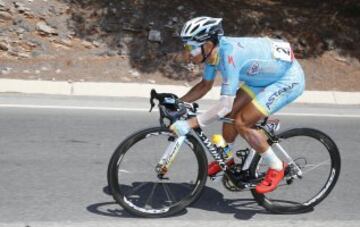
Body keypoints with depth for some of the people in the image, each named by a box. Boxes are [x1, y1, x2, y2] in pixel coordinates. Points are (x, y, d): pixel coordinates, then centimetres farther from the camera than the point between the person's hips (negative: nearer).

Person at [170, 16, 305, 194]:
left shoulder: (229, 54, -34)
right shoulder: (213, 51, -8)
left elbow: (224, 105, -37)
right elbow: (206, 84, 8)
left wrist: (189, 124, -38)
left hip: (289, 79, -9)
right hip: (266, 75, 9)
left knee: (242, 123, -14)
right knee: (231, 113, 7)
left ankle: (276, 168, 2)